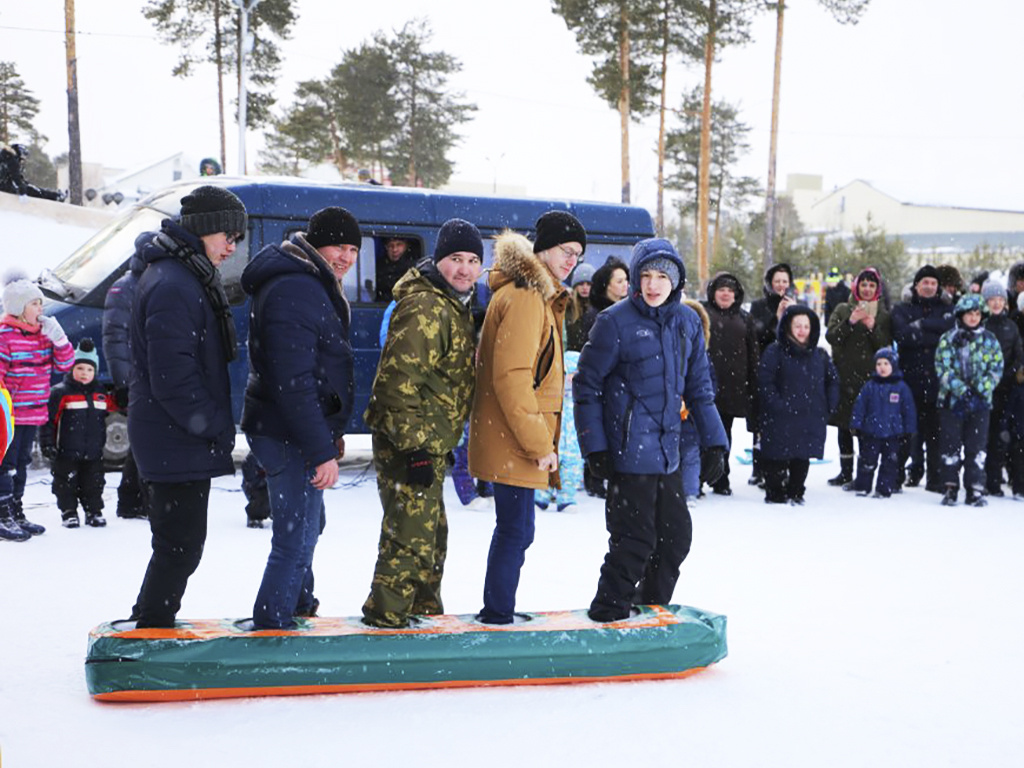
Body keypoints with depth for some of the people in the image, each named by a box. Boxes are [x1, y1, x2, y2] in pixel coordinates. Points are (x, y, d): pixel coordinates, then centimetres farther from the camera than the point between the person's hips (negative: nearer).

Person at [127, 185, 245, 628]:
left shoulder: (187, 277, 16)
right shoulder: (173, 285, -20)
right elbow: (171, 374, -25)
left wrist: (216, 425, 17)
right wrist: (213, 426, -17)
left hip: (177, 438, 11)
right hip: (177, 444, -11)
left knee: (178, 545, 19)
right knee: (180, 546, -3)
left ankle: (148, 625, 32)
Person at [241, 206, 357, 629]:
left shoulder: (314, 285, 13)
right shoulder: (294, 291, -22)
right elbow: (292, 382, -28)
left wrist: (331, 432, 23)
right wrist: (321, 450, -28)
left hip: (303, 431, 12)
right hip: (289, 436, -12)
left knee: (306, 525, 27)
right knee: (296, 538, -8)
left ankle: (299, 608, 47)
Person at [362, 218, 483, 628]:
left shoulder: (455, 306, 13)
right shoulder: (425, 308, -20)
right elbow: (400, 378, -25)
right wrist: (413, 448, -26)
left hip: (429, 444, 10)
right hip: (408, 445, -10)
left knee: (432, 531, 21)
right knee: (412, 533, -6)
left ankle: (424, 605, 36)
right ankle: (385, 613, 7)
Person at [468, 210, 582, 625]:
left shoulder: (540, 295, 18)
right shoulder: (524, 297, -16)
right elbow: (511, 376, -23)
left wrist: (541, 437, 21)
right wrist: (538, 442, -21)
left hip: (514, 440, 11)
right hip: (513, 441, -11)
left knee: (513, 530, 18)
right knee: (516, 532, -4)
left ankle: (496, 612, 29)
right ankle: (499, 616, 5)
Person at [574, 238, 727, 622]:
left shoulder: (688, 321, 8)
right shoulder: (615, 322, -10)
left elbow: (699, 387, 15)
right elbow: (587, 386, -6)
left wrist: (714, 442, 10)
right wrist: (594, 447, -10)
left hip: (667, 451, 6)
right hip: (629, 452, -6)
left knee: (676, 536, 12)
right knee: (635, 540, -5)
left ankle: (651, 611, 29)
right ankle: (607, 614, 12)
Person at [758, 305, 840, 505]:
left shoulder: (819, 355, 11)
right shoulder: (774, 352, -5)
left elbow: (832, 381, 19)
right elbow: (765, 383, -10)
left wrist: (828, 406, 7)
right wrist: (777, 405, -17)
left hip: (810, 420, 4)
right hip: (781, 420, -4)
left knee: (802, 458, 9)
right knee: (778, 458, 0)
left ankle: (796, 493, 22)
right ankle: (775, 493, 13)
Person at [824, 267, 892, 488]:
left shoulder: (883, 314, 8)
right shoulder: (843, 310, 10)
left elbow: (886, 346, 0)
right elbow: (831, 336, -3)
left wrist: (873, 328, -16)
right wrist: (850, 322, -17)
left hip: (870, 378, -2)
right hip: (844, 376, 3)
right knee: (843, 425, 9)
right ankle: (846, 471, 20)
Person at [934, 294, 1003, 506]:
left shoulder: (990, 341, 8)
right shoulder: (948, 339, 3)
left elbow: (996, 369, 5)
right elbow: (943, 368, -5)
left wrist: (981, 390, -10)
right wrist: (961, 391, -16)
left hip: (980, 402, 1)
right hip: (951, 400, -1)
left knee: (977, 447, 1)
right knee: (951, 446, 2)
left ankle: (975, 490, 5)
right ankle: (951, 487, 10)